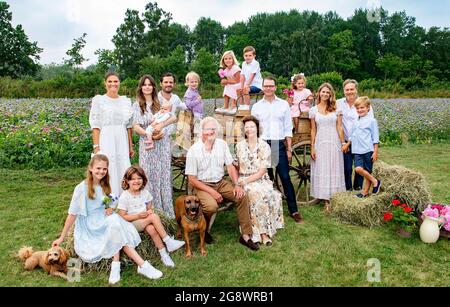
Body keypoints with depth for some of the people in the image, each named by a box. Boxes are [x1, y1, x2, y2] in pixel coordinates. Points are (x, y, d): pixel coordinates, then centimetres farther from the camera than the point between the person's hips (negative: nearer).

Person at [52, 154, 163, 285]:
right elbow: (72, 214, -9)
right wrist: (62, 238, -5)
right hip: (89, 227, -5)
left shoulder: (105, 186, 5)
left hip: (104, 222, 5)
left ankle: (116, 265, -28)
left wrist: (110, 210, -6)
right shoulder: (82, 188, -13)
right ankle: (142, 265, -32)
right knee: (115, 224, -31)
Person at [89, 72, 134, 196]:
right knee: (107, 172, -2)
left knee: (123, 172, 3)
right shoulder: (98, 100, 2)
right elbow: (95, 125, -3)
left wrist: (131, 146, 11)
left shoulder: (126, 101, 12)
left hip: (122, 142, 3)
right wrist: (96, 147, -10)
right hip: (106, 141, -3)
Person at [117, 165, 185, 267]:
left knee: (152, 229, -31)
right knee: (154, 216, -29)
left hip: (145, 221, 4)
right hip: (132, 224, -4)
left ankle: (164, 254, -25)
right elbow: (122, 217, -11)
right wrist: (138, 216, -22)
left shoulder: (145, 193, 5)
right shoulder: (124, 196, -9)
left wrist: (150, 211, -9)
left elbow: (149, 209, 16)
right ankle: (168, 241, -24)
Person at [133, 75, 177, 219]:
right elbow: (136, 127, -2)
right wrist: (150, 135, -16)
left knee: (164, 174, 4)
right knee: (150, 176, 1)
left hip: (163, 143, 1)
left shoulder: (160, 102, 9)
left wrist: (162, 125, -18)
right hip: (147, 144, -1)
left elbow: (173, 117, -1)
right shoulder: (137, 105, 7)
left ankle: (166, 210, 13)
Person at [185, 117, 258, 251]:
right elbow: (192, 180, -13)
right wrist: (211, 192, -20)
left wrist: (236, 184, -12)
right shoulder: (193, 151, -14)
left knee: (242, 196, -17)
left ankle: (246, 235, -7)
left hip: (220, 182, 5)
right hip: (201, 185, -4)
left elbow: (230, 167, 4)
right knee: (212, 205, -33)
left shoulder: (222, 144, -1)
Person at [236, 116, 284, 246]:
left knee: (269, 194, -30)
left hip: (261, 180, 0)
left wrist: (247, 180, -15)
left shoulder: (264, 146, 0)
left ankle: (264, 231, -17)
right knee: (256, 194, -31)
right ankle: (263, 232, -22)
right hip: (244, 180, 0)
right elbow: (238, 167, 10)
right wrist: (240, 182, -7)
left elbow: (262, 171, -6)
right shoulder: (239, 146, 6)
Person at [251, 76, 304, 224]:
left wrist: (289, 149, 2)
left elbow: (288, 129, 5)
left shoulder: (284, 104, 6)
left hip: (279, 145, -1)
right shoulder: (256, 107, 8)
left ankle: (294, 210, 7)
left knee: (285, 178, -3)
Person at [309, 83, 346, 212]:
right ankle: (326, 201, 7)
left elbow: (339, 128, 4)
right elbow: (313, 130, 4)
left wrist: (343, 143, -1)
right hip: (320, 143, 0)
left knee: (334, 171, 3)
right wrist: (312, 148, 0)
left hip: (334, 143, 0)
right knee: (322, 171, 1)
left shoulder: (336, 109, 5)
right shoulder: (313, 110, 5)